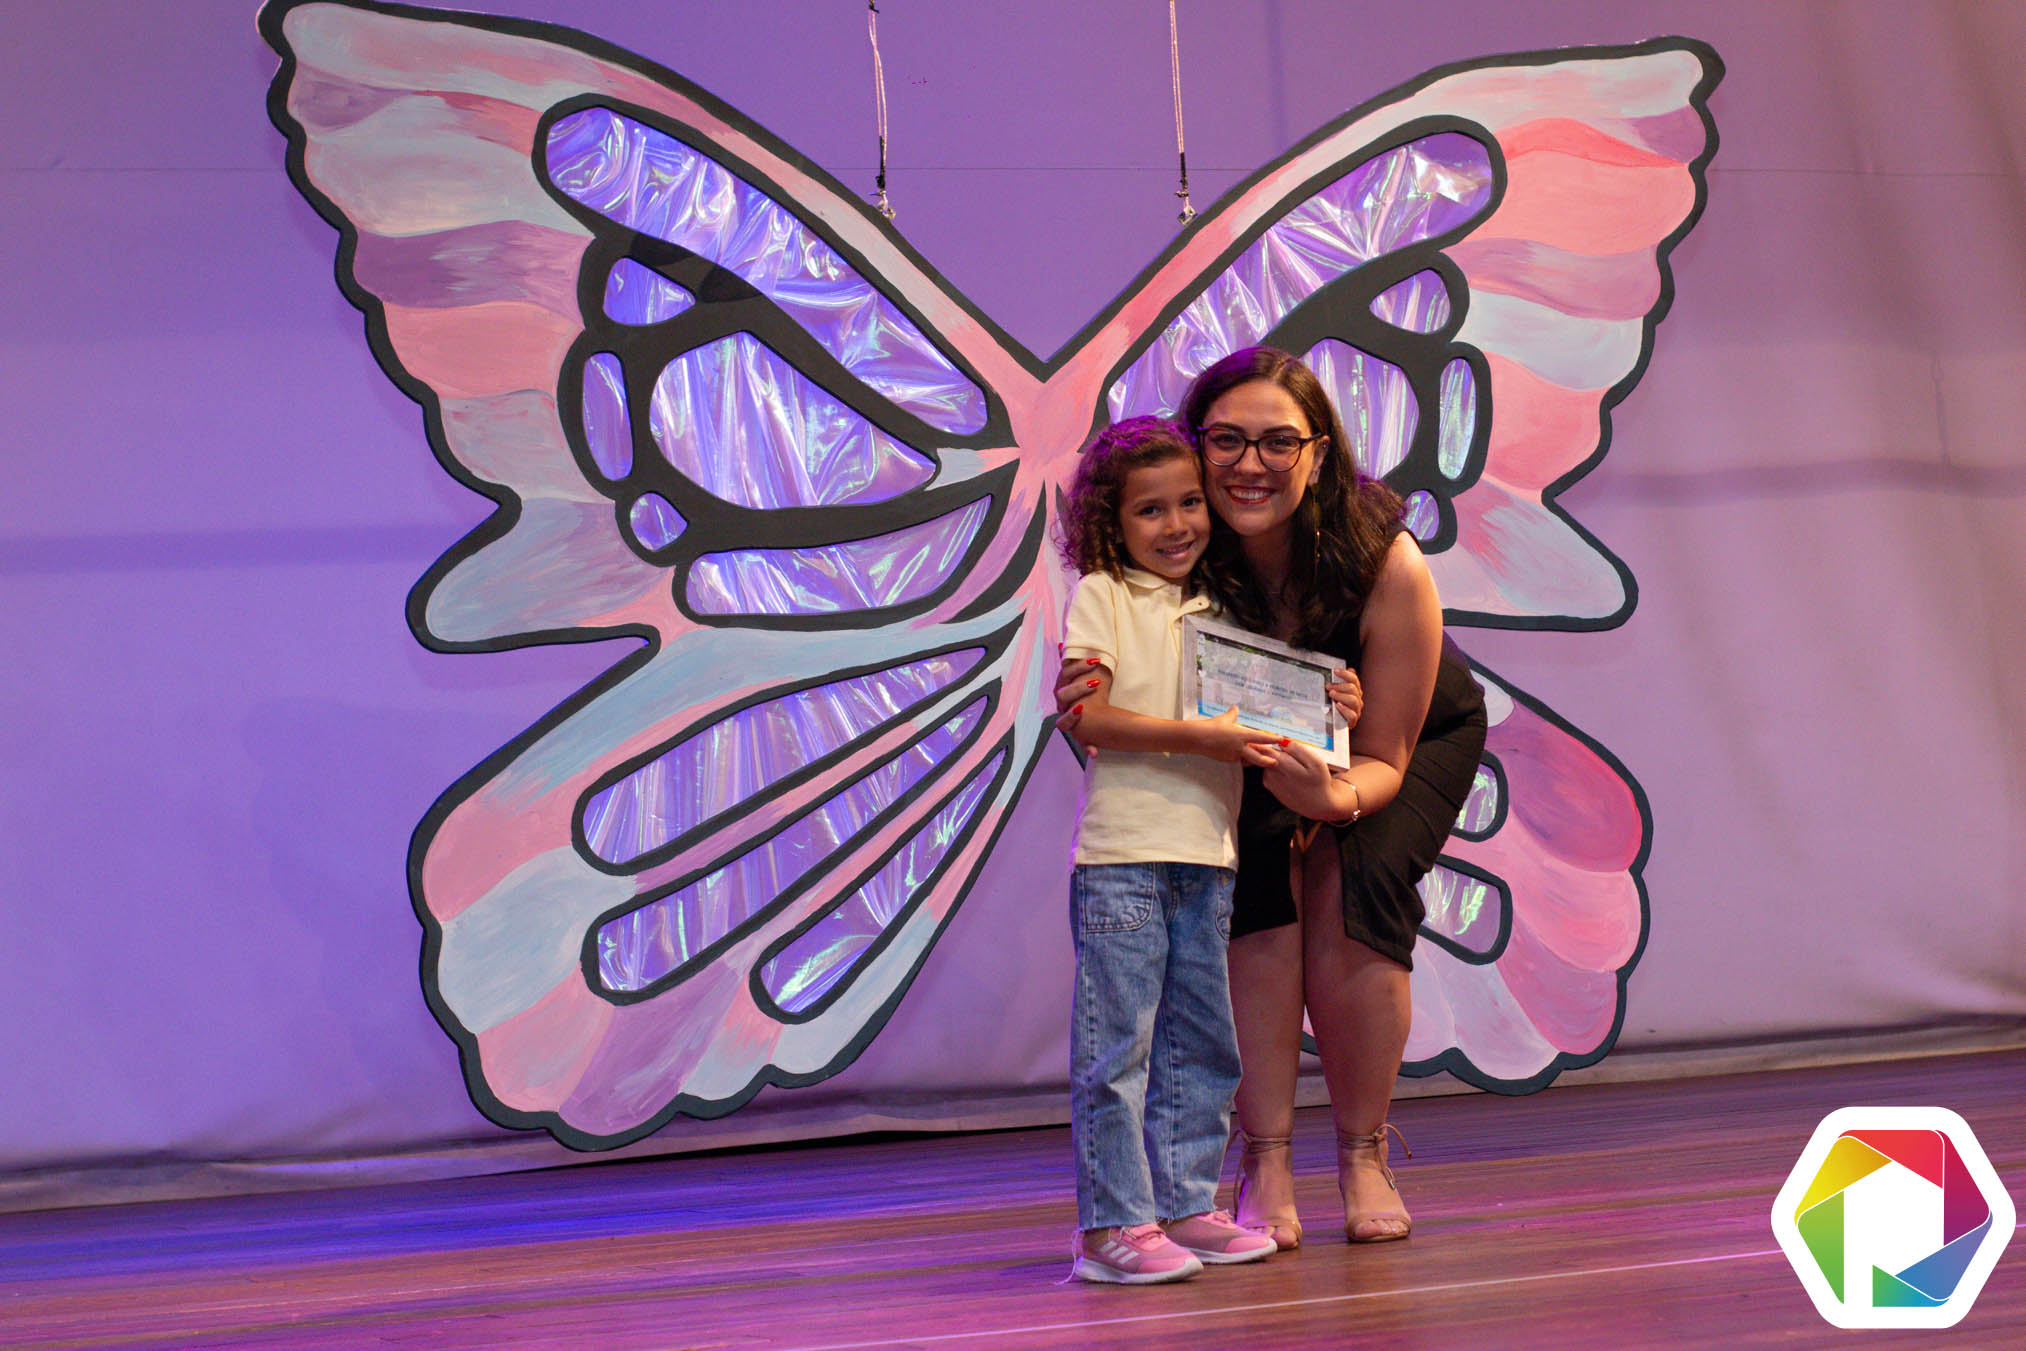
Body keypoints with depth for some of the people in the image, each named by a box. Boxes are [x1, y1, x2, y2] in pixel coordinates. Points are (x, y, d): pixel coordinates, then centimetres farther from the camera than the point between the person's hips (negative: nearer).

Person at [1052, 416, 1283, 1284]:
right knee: (1117, 1045, -4)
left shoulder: (1219, 609, 16)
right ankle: (1111, 1222, 2)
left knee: (1202, 1044, 11)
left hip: (1207, 855, 6)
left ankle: (1186, 1204, 22)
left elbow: (1250, 718, 20)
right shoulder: (1102, 596, -1)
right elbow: (1087, 717, -12)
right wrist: (1199, 739, -19)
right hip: (1122, 854, -6)